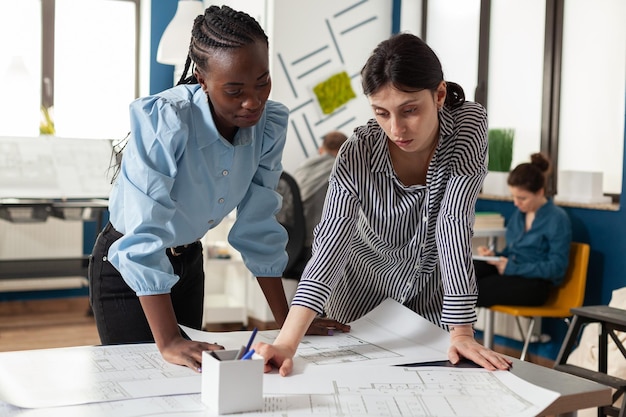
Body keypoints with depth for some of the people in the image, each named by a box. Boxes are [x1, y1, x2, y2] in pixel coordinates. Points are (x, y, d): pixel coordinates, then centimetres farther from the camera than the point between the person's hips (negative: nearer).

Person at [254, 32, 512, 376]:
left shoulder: (469, 126, -27)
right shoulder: (357, 154, -27)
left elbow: (454, 223, -30)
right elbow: (330, 244, -34)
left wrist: (462, 333, -34)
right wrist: (286, 343, -46)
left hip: (436, 294, 1)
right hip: (365, 296, 0)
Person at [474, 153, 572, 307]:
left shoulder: (558, 219, -8)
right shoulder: (518, 214, 15)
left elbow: (557, 267, -13)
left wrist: (513, 267, -19)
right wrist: (494, 255, -2)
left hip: (535, 284, -7)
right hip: (511, 272, 7)